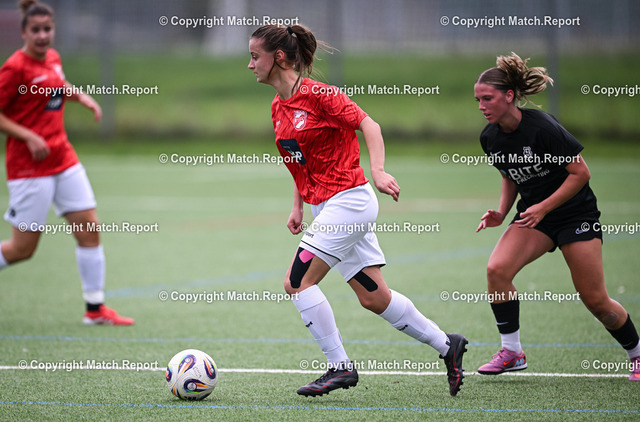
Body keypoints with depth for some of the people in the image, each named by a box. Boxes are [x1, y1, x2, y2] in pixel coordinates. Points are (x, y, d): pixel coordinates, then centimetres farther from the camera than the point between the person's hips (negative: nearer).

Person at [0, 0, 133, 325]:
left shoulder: (53, 58, 8)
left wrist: (81, 96, 10)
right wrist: (29, 137, -21)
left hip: (63, 159, 7)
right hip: (29, 165, -7)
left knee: (90, 230, 2)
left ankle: (95, 308, 9)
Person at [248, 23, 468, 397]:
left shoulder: (317, 94, -13)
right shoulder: (279, 107, 13)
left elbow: (369, 125, -14)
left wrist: (378, 172, -27)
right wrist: (297, 208, 14)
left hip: (348, 199, -8)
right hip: (326, 207, 8)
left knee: (297, 281, -11)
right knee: (373, 297, 8)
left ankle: (341, 367, -4)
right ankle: (446, 345, 19)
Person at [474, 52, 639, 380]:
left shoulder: (542, 127, -23)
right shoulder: (490, 138, -3)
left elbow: (581, 173, -17)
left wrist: (543, 207, -23)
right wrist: (501, 213, 0)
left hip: (576, 214, -5)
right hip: (533, 215, 5)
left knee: (596, 301, -5)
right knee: (497, 269, -20)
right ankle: (511, 351, -8)